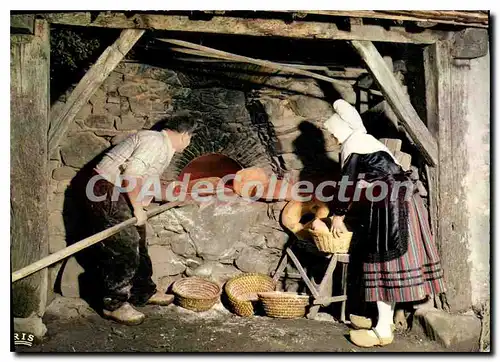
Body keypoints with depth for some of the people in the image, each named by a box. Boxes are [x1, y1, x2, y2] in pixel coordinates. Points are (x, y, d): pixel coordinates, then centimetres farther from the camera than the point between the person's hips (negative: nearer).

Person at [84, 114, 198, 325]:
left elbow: (148, 185, 24)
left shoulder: (163, 148, 15)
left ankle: (144, 293, 30)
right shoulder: (155, 141, -17)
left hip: (120, 195, 10)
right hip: (106, 192, -10)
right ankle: (114, 304, 8)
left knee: (138, 247, 16)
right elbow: (131, 174, -27)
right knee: (123, 250, -6)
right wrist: (138, 208, -18)